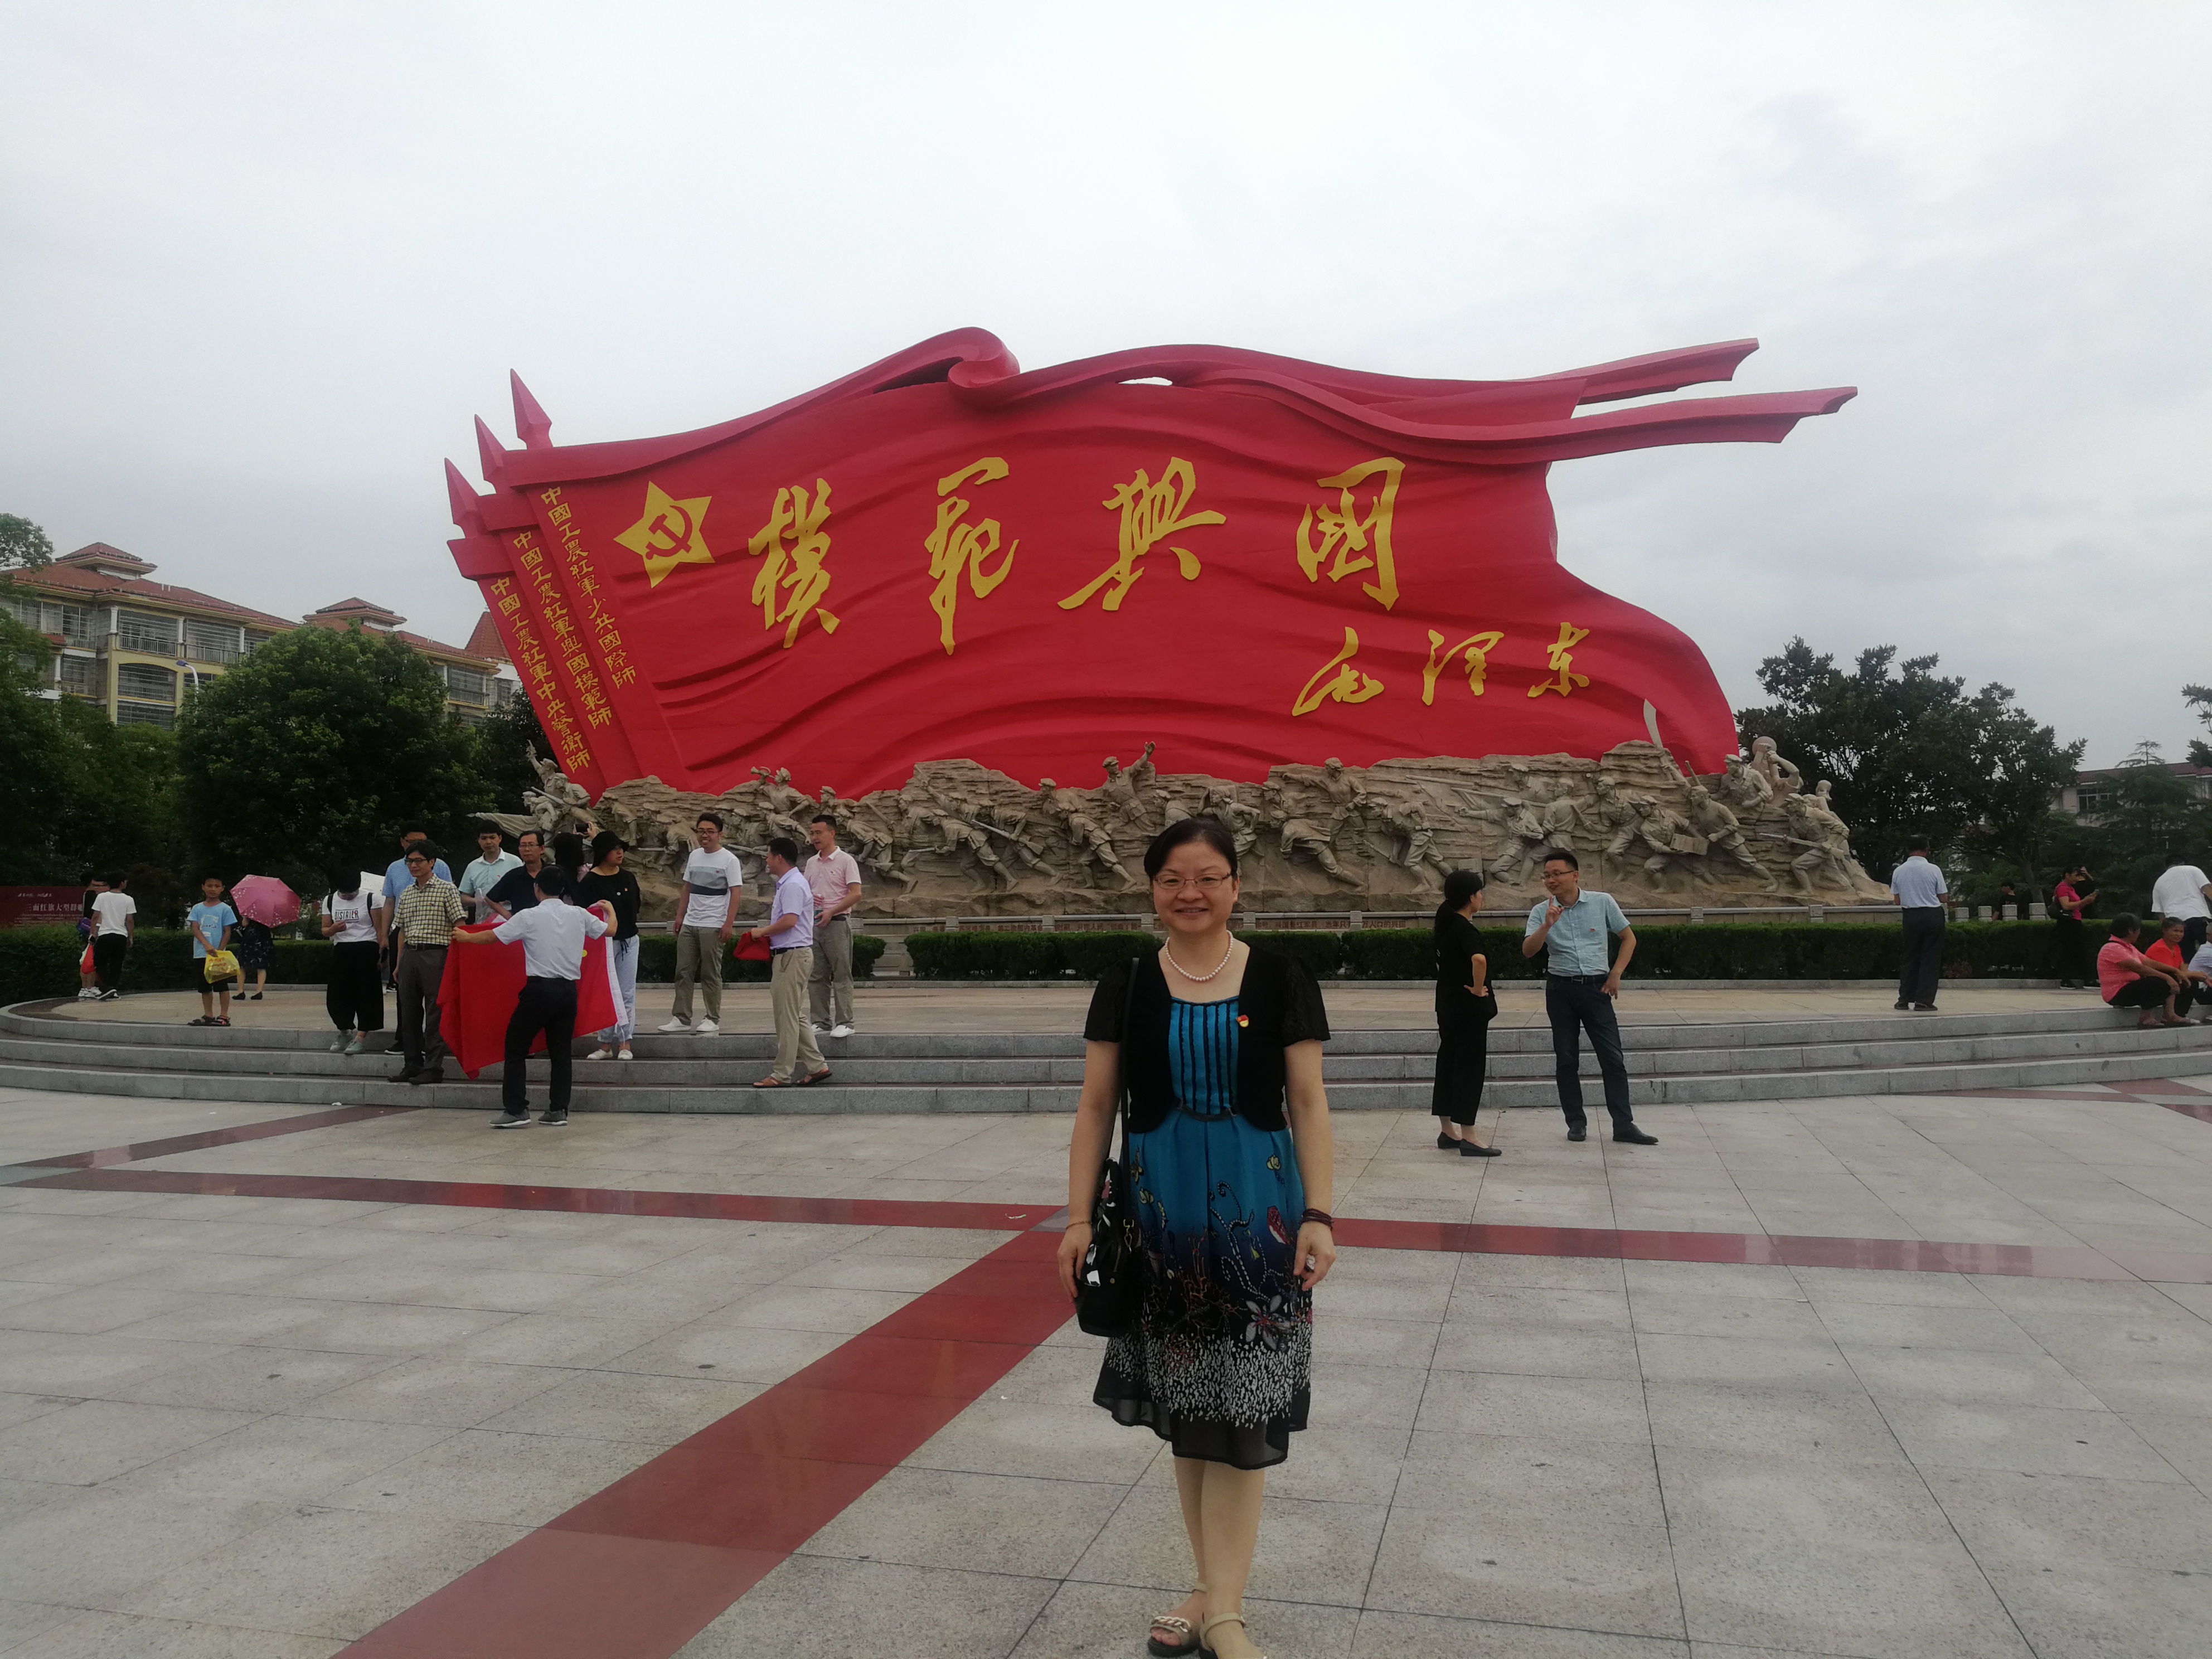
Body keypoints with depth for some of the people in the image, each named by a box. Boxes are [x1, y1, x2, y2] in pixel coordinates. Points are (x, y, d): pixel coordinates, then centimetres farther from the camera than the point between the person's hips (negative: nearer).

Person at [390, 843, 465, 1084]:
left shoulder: (447, 890, -1)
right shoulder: (406, 894, 16)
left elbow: (460, 926, -5)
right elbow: (403, 931, 21)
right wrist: (399, 963, 16)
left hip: (435, 955, -6)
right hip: (409, 955, 6)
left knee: (434, 1012, -5)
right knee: (409, 1012, 8)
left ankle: (433, 1068, -1)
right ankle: (412, 1065, 17)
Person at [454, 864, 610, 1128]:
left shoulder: (529, 917, -7)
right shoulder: (579, 915, 3)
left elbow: (492, 937, 0)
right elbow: (609, 931, 17)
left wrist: (465, 937, 20)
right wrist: (610, 910, 38)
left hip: (539, 989, -4)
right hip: (569, 989, 4)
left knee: (516, 1047, 7)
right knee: (561, 1051, 12)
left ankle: (516, 1111, 2)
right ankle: (558, 1111, 13)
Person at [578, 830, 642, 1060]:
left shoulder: (628, 878, 7)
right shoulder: (589, 882, -7)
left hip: (628, 941, 4)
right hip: (603, 943, -4)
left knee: (627, 993, 3)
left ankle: (624, 1043, 8)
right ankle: (605, 1043, 12)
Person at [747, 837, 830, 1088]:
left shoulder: (793, 885, -16)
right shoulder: (788, 883, 19)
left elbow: (790, 920, -25)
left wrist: (761, 932, -13)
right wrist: (766, 933, 13)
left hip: (792, 955, -11)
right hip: (789, 955, 11)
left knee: (787, 1018, -5)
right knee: (795, 1017, 13)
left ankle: (782, 1074, 0)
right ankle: (816, 1065, 15)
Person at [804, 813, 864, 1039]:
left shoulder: (845, 861, -6)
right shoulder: (811, 863, 14)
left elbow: (856, 894, -12)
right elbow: (806, 890, 22)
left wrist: (830, 912, -18)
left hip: (837, 923, -7)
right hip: (814, 924, 7)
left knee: (841, 976, -4)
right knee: (816, 976, 8)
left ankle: (844, 1022, -1)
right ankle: (820, 1020, 15)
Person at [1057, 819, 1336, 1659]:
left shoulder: (1280, 980, -3)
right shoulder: (1125, 986, 1)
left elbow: (1307, 1104, -2)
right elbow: (1096, 1106, 3)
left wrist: (1319, 1215, -8)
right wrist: (1079, 1218, -2)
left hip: (1256, 1218, -1)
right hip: (1160, 1218, 2)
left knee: (1241, 1412, 1)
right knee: (1184, 1409, 12)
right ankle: (1211, 1586, 27)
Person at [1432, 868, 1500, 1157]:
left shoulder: (1446, 923, 8)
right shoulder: (1464, 930, -20)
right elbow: (1479, 959, -39)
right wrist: (1478, 988, -24)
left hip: (1448, 1005, 9)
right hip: (1469, 1008, -9)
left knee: (1448, 1062, 13)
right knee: (1470, 1067, -3)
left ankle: (1447, 1131, 22)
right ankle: (1468, 1138, 0)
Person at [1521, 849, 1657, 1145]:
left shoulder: (1602, 902, -1)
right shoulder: (1541, 912, 0)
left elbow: (1629, 938, 8)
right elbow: (1528, 951, -11)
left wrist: (1616, 974, -1)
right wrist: (1547, 926, -26)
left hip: (1596, 987, -1)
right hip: (1560, 989, 1)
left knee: (1612, 1058, -3)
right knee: (1566, 1059, 5)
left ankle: (1624, 1125, 1)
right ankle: (1576, 1122, 14)